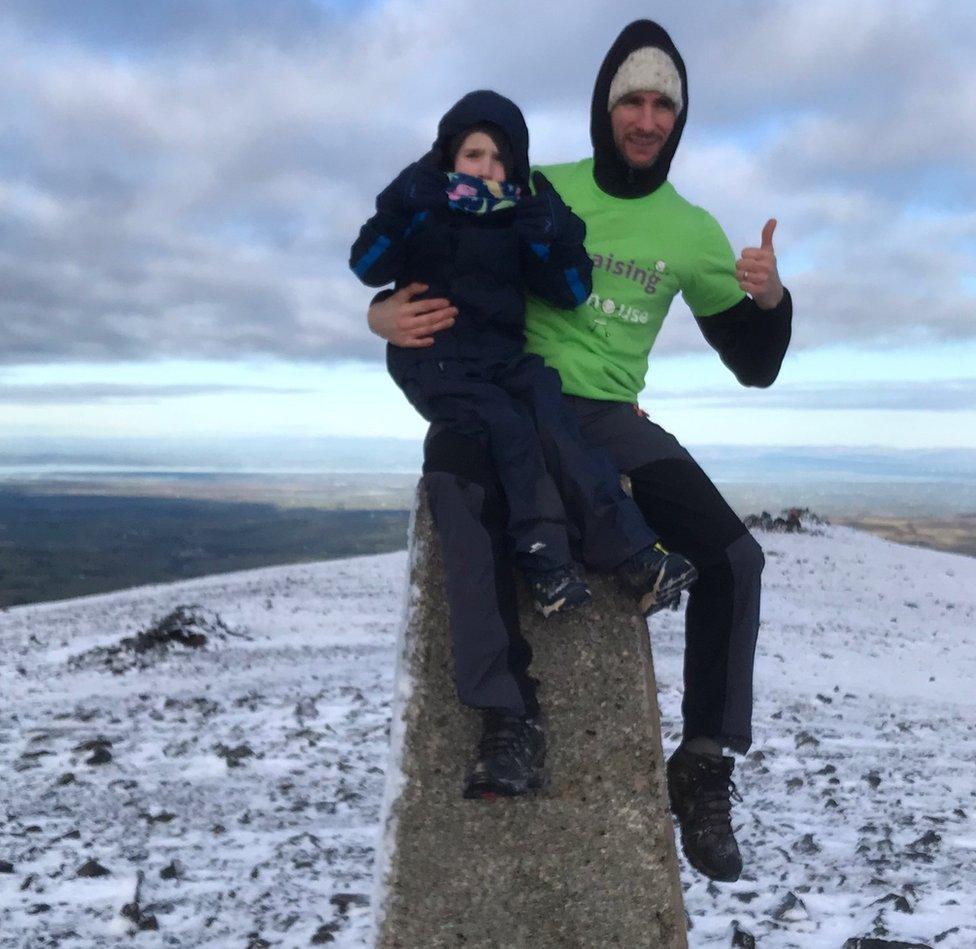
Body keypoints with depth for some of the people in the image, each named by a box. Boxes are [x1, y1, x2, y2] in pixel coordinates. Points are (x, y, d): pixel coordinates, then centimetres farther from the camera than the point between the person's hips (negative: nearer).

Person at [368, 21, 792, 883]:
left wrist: (772, 299, -13)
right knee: (451, 466, -40)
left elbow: (754, 366, 10)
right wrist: (387, 314, -19)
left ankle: (704, 767, -4)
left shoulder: (692, 231, 7)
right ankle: (511, 715, -37)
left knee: (735, 559, -18)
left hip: (610, 417, 3)